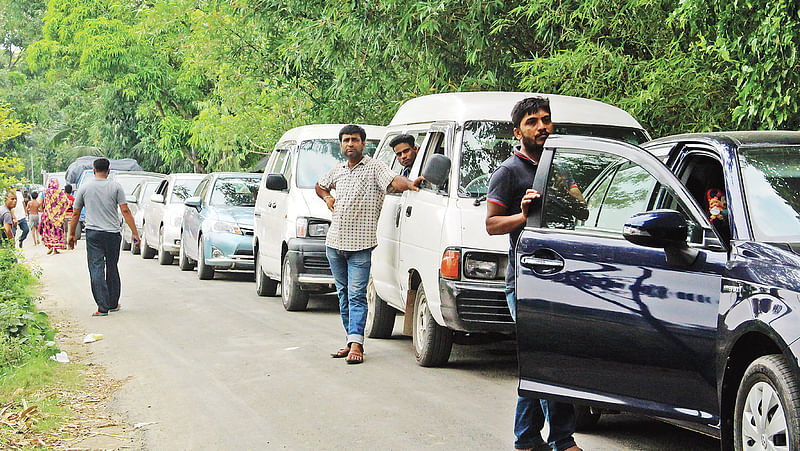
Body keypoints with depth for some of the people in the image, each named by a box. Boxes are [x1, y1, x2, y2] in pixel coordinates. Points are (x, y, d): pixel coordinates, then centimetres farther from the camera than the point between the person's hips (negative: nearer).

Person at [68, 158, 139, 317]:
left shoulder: (85, 188, 3)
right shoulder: (116, 187, 0)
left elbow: (75, 214, 7)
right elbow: (125, 211, -5)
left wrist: (72, 234, 17)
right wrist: (135, 233, -3)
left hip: (93, 233, -1)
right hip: (113, 233, 1)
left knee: (96, 269, -2)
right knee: (112, 268, 14)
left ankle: (103, 307, -10)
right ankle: (113, 304, 23)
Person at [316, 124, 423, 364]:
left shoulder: (374, 167, -3)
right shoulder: (337, 171, 16)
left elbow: (394, 181, -20)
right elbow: (320, 186, 35)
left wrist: (410, 184, -42)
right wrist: (327, 197, 13)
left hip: (360, 245, -6)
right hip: (335, 243, 6)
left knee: (357, 295, -11)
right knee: (344, 294, 11)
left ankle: (356, 343, -15)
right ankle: (350, 340, 18)